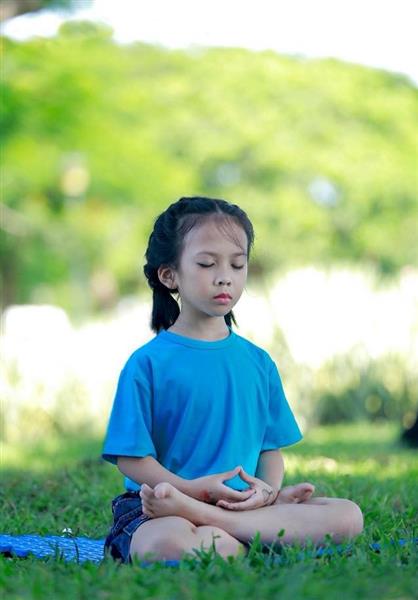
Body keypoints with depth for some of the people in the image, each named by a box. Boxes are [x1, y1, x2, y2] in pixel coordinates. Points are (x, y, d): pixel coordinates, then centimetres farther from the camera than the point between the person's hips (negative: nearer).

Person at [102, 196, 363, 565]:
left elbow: (271, 446, 15)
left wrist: (269, 490, -7)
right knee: (171, 542, -43)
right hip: (150, 509, -6)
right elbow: (130, 458, -4)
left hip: (242, 502, 6)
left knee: (348, 517, -18)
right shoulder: (148, 363, 1)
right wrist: (194, 487, -17)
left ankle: (203, 518, -23)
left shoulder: (258, 362, 16)